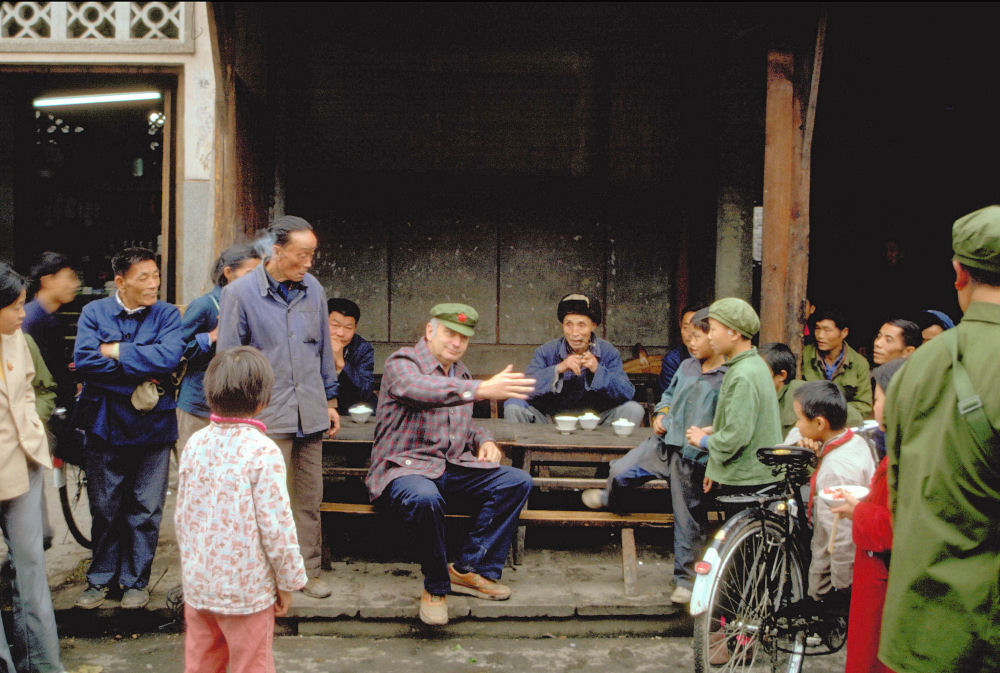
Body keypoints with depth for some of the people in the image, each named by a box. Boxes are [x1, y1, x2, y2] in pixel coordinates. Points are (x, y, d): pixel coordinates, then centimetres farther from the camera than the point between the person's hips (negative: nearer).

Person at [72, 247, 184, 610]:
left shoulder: (167, 314, 1)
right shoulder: (94, 312, 2)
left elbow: (169, 356, -17)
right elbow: (84, 359, -13)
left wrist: (115, 352, -13)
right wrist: (140, 378, -15)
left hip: (152, 427, 0)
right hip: (105, 427, 0)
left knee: (145, 509, 6)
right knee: (104, 509, 10)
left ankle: (136, 580, 22)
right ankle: (100, 579, 26)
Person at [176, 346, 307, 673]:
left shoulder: (195, 444, 0)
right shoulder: (262, 451, -18)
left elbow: (182, 515, 8)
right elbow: (276, 526, -18)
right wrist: (288, 583, -5)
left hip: (197, 583, 6)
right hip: (246, 589, -6)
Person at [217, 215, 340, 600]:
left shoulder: (312, 289, 8)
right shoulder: (240, 293, -5)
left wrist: (330, 401, 19)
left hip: (311, 414, 5)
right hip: (268, 417, -4)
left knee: (310, 497, 11)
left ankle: (308, 571, 24)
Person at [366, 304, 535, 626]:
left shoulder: (460, 373, 18)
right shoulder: (402, 363, -8)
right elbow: (421, 389, -33)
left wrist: (484, 440, 8)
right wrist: (483, 389, -45)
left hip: (453, 469, 8)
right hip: (404, 467, -7)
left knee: (517, 482, -10)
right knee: (425, 498, -40)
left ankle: (468, 569, -10)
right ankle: (435, 587, -17)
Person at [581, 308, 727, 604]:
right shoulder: (686, 366, 8)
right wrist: (661, 413, 7)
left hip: (693, 456, -6)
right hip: (664, 442, 6)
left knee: (689, 518, 5)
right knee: (620, 471, 8)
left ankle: (685, 579, 19)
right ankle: (610, 499, 45)